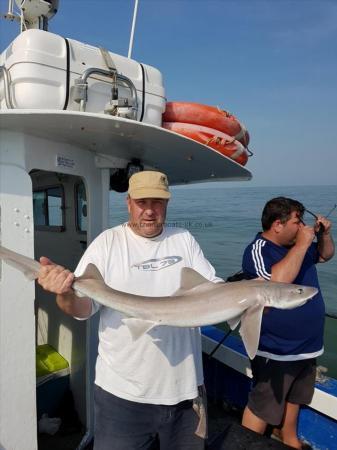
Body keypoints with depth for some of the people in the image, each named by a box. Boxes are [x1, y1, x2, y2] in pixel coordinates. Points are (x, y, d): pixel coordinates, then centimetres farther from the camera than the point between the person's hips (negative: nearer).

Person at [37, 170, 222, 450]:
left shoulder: (184, 240, 1)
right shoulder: (107, 243, -6)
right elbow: (82, 307, -10)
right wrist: (66, 293, -31)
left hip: (184, 387, 3)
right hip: (122, 391, -2)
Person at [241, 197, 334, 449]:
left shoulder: (297, 246, 4)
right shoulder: (258, 251, -19)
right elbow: (278, 280, -37)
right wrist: (303, 244, -28)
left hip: (306, 345, 8)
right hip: (276, 351, -8)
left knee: (293, 399, 26)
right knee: (262, 409, 1)